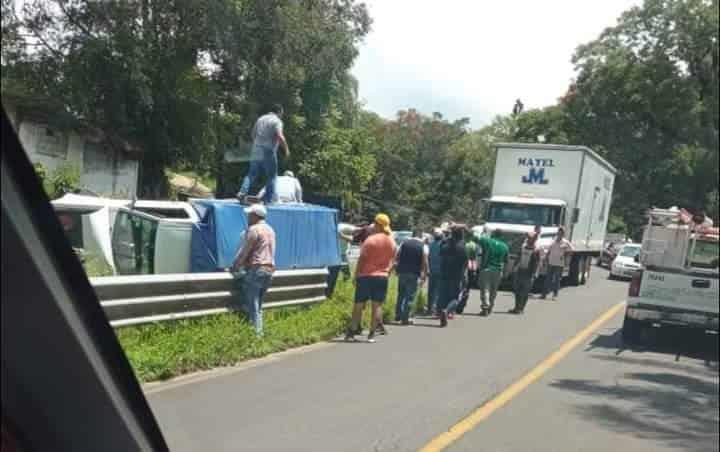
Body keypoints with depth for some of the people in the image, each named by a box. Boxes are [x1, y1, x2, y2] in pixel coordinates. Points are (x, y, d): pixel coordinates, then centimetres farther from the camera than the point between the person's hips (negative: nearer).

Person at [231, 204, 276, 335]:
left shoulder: (254, 229, -9)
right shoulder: (270, 230, 17)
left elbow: (244, 251, -8)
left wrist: (235, 267, 6)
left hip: (256, 269, -8)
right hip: (269, 270, 8)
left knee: (252, 306, -6)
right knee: (258, 306, 14)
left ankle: (256, 333, -9)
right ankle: (260, 333, 11)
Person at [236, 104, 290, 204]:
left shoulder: (261, 118, 17)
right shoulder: (277, 121, -6)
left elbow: (253, 134, 20)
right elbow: (280, 136, -19)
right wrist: (286, 149, -9)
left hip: (256, 151, 6)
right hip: (268, 152, -6)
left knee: (252, 174, 10)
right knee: (271, 176, 4)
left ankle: (242, 193, -4)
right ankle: (268, 199, 4)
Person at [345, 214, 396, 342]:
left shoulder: (371, 239, -11)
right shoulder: (392, 242, 5)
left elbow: (362, 259, -10)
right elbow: (392, 261, 10)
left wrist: (356, 275, -4)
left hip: (366, 275, -4)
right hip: (382, 276, 4)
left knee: (359, 305, 5)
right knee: (377, 305, 5)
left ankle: (352, 331, 10)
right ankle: (372, 334, 4)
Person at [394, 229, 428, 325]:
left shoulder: (404, 243, 7)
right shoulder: (423, 246, 0)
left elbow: (396, 257, 5)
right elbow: (424, 262, -4)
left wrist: (397, 269, 13)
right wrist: (424, 276, 1)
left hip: (402, 272, 3)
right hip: (414, 274, -3)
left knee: (401, 294, 17)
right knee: (410, 296, 2)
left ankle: (398, 315, 21)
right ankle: (405, 318, 1)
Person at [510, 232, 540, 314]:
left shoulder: (535, 250, -10)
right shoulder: (523, 247, 8)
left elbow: (536, 264, -13)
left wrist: (532, 275, -18)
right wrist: (515, 267, 12)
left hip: (528, 273, -6)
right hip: (519, 270, 6)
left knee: (524, 292, -1)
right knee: (517, 290, 10)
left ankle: (521, 308, 7)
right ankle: (517, 307, 21)